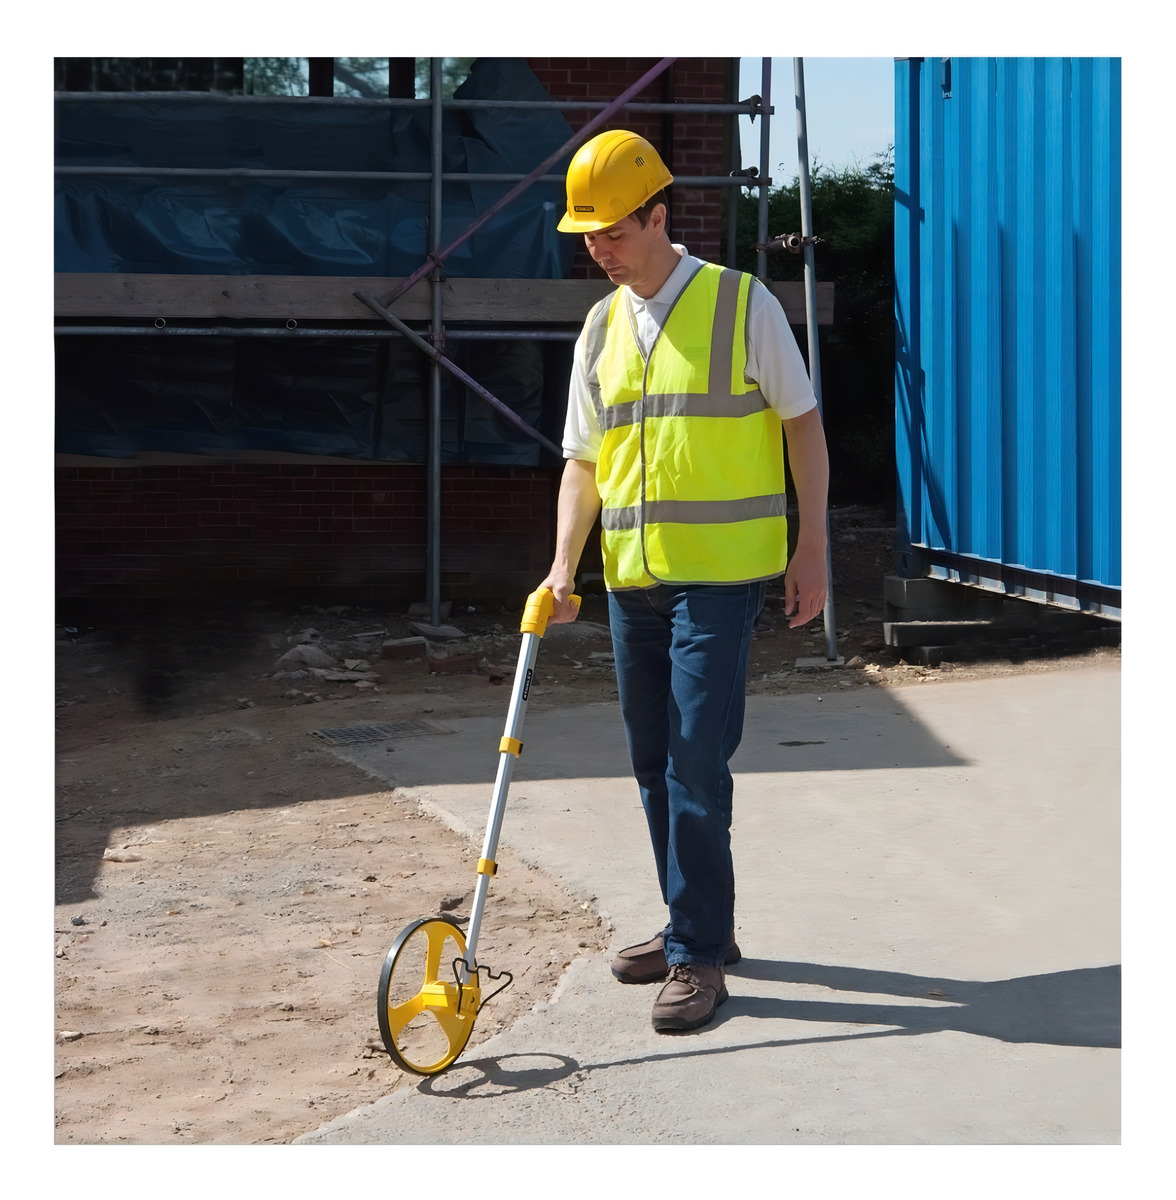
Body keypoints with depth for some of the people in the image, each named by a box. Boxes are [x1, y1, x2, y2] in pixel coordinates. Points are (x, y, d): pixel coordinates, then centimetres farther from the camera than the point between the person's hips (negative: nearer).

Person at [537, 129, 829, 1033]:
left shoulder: (743, 305, -4)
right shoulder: (600, 332, 12)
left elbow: (804, 424, -1)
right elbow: (583, 461, 12)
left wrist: (811, 550, -5)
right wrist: (564, 567, -1)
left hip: (720, 573, -6)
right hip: (631, 577, 6)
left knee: (696, 764, -10)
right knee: (654, 764, 12)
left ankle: (699, 957, -2)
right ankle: (697, 924, 26)